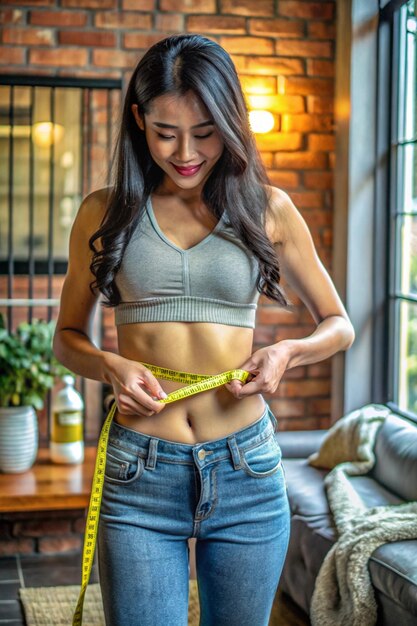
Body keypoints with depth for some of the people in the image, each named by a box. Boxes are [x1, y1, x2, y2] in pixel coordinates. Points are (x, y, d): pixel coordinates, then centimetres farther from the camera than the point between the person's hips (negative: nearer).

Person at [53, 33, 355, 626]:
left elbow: (339, 325, 11)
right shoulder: (105, 213, 2)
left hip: (247, 471, 1)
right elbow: (68, 336, 12)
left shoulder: (268, 209, 2)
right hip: (138, 473, -1)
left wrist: (289, 351, -10)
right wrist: (111, 366, -10)